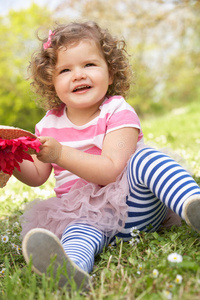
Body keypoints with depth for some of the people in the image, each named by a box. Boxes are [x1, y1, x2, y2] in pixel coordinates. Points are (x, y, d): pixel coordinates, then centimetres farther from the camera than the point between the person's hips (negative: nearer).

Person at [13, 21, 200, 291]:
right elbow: (37, 176, 14)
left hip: (134, 204, -2)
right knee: (79, 230, -31)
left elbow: (110, 171, -21)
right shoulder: (50, 124, 7)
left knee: (144, 159, -29)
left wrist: (60, 154, -29)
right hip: (88, 216, 3)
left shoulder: (118, 112, -8)